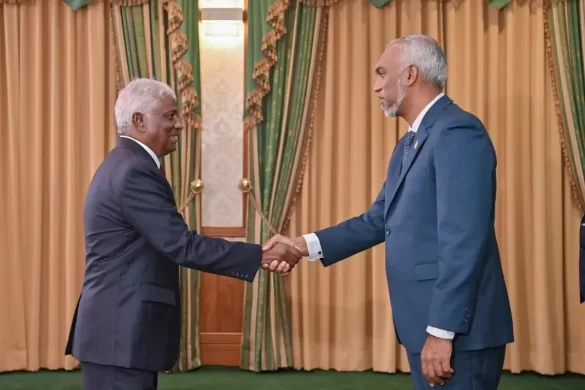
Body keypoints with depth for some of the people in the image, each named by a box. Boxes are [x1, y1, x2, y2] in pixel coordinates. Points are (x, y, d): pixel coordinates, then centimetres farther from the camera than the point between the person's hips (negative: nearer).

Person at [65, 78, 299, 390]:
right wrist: (261, 256, -18)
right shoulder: (135, 171, -17)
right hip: (122, 332, -11)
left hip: (120, 326, 11)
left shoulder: (123, 164, 15)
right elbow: (181, 245, -21)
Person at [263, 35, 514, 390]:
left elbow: (463, 241, -23)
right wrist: (307, 245, 6)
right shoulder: (410, 143, 16)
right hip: (427, 323, 9)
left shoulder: (458, 133, -16)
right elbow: (380, 221, 17)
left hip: (456, 331, -9)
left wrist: (442, 331, -24)